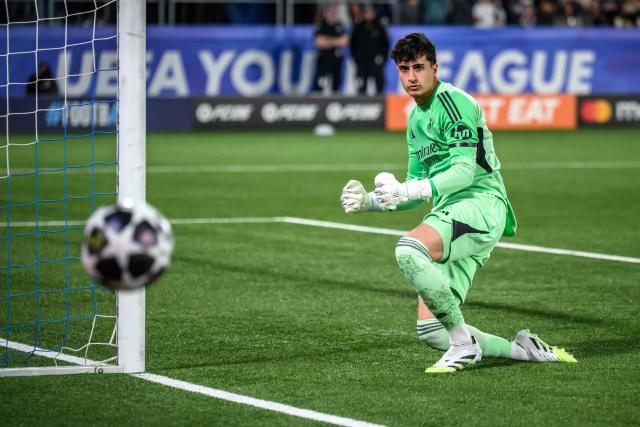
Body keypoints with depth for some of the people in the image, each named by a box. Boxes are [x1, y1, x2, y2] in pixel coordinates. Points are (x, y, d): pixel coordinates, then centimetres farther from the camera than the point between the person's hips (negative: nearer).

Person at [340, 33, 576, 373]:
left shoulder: (453, 102, -7)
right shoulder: (416, 119, 22)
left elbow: (464, 171, -17)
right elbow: (418, 187, 26)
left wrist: (408, 190, -26)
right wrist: (370, 201, 11)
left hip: (480, 203, -9)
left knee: (409, 249, -35)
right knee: (429, 330, -1)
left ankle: (463, 343, -23)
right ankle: (524, 351, 13)